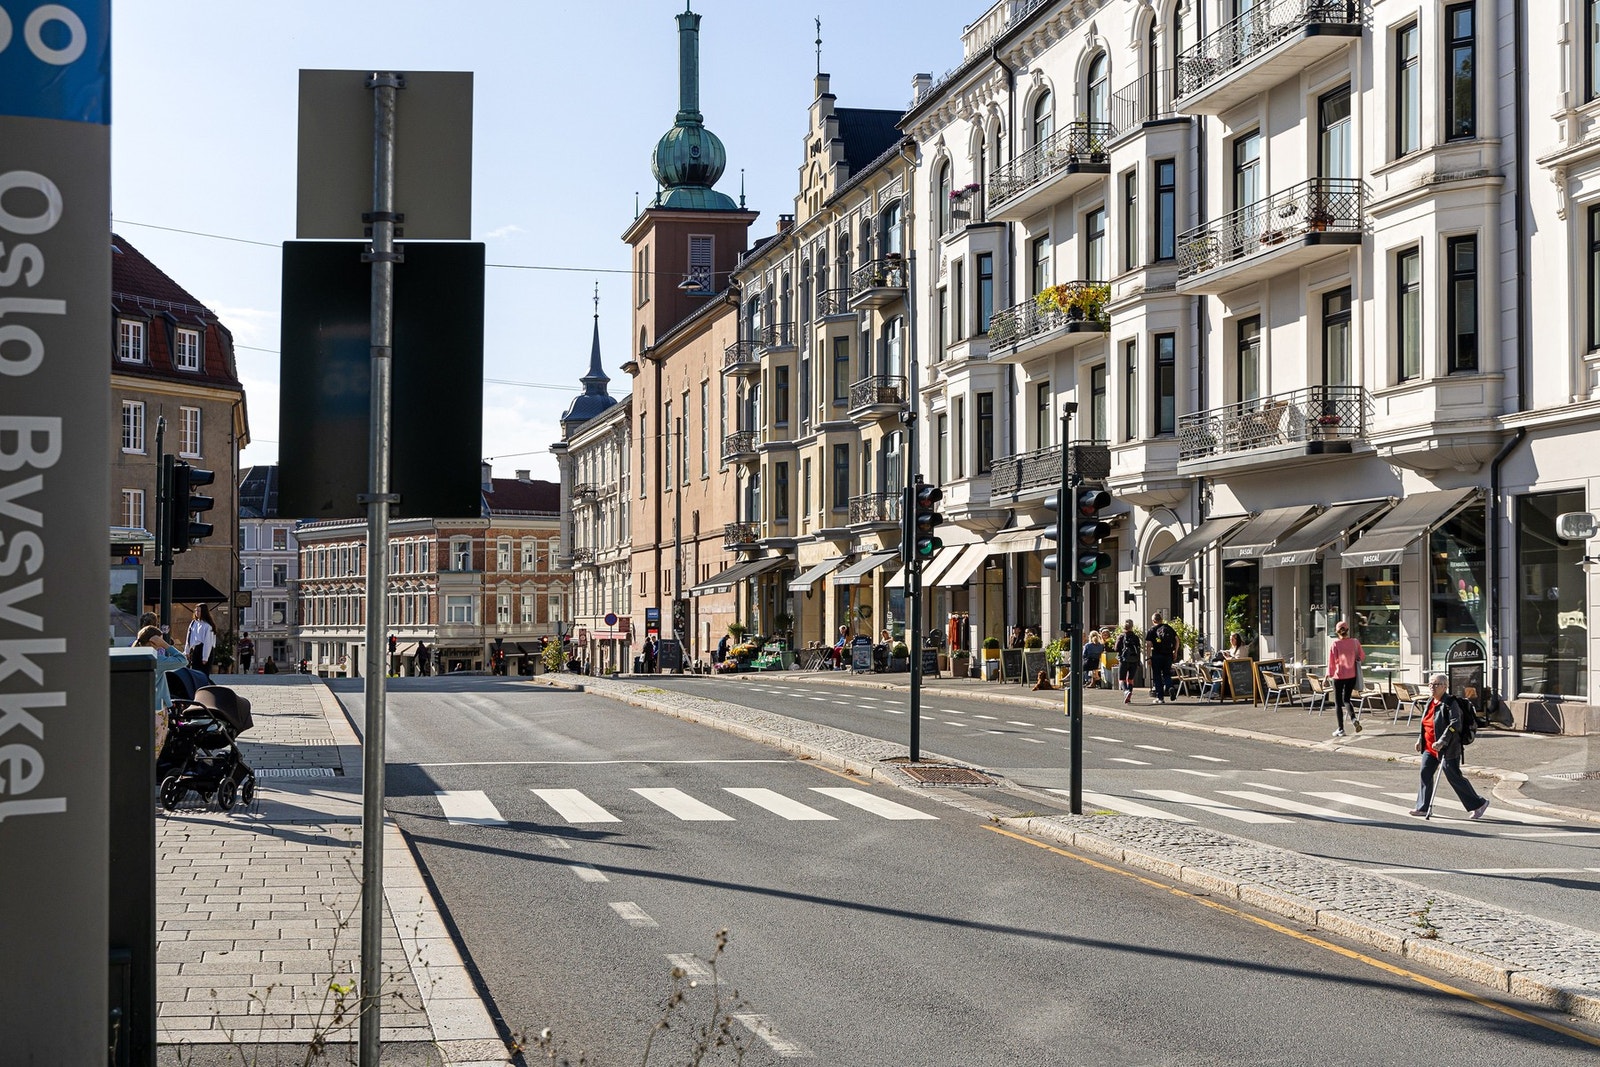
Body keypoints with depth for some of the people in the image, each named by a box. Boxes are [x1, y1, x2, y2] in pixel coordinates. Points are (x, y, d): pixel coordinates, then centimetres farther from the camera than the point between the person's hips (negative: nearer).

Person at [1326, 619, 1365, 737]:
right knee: (1347, 699, 20)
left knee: (1338, 702, 6)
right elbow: (1362, 656, 6)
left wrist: (1329, 674, 2)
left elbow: (1331, 661, -9)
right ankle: (1354, 719, -5)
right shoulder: (1354, 642, -4)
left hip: (1339, 675, -4)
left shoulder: (1334, 644, -13)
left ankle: (1340, 729, 6)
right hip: (1352, 675, 4)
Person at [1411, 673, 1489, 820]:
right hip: (1429, 747, 8)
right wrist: (1420, 739, 21)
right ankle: (1423, 808, 13)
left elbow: (1455, 724, -24)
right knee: (1425, 774, 5)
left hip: (1448, 748, -8)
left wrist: (1442, 742, -29)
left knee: (1454, 777, -3)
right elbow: (1424, 722, 24)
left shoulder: (1451, 703, -15)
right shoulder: (1430, 702, 11)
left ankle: (1478, 804, 10)